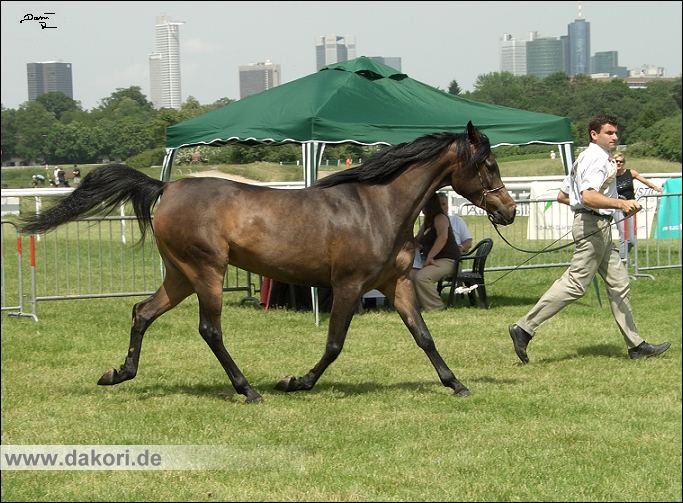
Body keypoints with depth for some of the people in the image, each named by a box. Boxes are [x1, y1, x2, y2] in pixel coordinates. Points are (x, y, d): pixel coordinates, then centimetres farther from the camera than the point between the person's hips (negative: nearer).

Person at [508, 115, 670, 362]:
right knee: (575, 283, -12)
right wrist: (621, 204, -40)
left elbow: (562, 196, 24)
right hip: (594, 224, -11)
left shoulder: (584, 158, 20)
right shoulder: (597, 158, -13)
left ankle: (635, 344, 12)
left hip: (599, 228, 11)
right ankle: (524, 327, -10)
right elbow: (589, 196, -30)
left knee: (618, 283, 10)